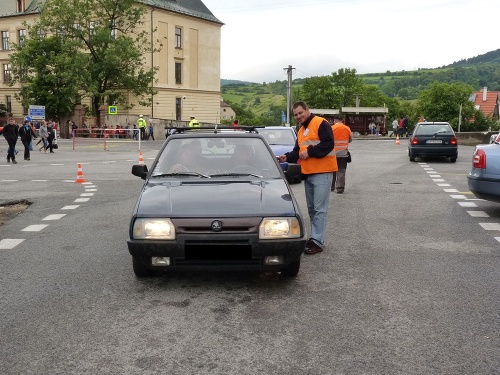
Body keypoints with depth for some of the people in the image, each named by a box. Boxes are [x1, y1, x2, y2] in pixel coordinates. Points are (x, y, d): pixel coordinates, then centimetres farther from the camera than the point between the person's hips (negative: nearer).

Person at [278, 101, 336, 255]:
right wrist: (287, 157, 4)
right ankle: (314, 237, 22)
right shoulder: (301, 131, 19)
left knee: (320, 208, -9)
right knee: (311, 208, 13)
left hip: (322, 173, -9)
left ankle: (317, 241, -8)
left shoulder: (321, 123, -9)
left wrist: (310, 151, -18)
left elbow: (328, 144, -19)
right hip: (308, 173, 9)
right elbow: (297, 151, 23)